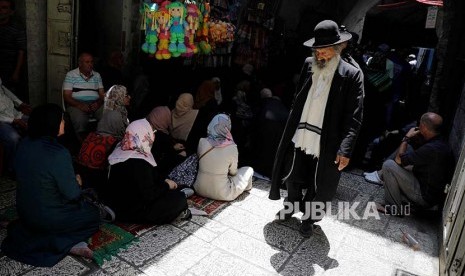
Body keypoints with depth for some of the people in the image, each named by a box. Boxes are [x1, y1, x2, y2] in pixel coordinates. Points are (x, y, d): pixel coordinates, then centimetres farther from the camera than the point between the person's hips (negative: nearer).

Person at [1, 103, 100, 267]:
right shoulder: (59, 154, -30)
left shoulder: (25, 144, -6)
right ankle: (62, 244, 2)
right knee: (93, 215, 17)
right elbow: (72, 194, -23)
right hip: (47, 218, -7)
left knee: (81, 205, 29)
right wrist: (77, 182, -1)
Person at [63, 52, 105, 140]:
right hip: (77, 104, -3)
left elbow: (102, 94, 11)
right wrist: (79, 105, -20)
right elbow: (66, 96, -1)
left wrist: (98, 103, -13)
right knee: (80, 120, -37)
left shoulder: (97, 75, 17)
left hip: (95, 104, 3)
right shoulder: (71, 75, 4)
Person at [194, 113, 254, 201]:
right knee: (248, 170, 17)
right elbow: (233, 172, -3)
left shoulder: (202, 142, -12)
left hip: (200, 189, 4)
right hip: (221, 194, -4)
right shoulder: (232, 148, -19)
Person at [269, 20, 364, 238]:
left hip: (325, 144, -4)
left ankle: (309, 218, 38)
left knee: (318, 187, 13)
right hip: (299, 137, 4)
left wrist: (345, 150, -19)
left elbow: (354, 118, -12)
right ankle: (292, 205, 48)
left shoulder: (351, 74, -11)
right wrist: (290, 128, 11)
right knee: (292, 177, 20)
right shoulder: (309, 65, 2)